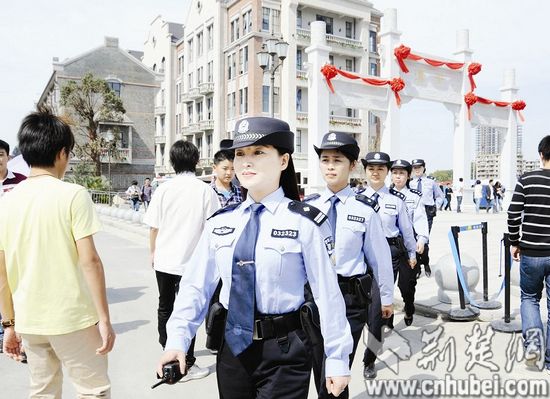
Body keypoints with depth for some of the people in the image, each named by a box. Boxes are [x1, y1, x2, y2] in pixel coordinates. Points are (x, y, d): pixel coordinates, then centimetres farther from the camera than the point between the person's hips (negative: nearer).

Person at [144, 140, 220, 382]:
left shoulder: (163, 189, -5)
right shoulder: (205, 191, -11)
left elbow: (154, 227, -1)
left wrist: (153, 253, 15)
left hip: (164, 260, 3)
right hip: (192, 262, -3)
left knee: (165, 307, 22)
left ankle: (167, 349, 43)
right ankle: (185, 365, 16)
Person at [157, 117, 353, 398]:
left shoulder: (304, 222, -11)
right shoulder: (220, 222, 1)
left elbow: (327, 294, -10)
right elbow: (196, 285, 3)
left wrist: (337, 358, -6)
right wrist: (177, 341, -6)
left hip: (284, 351, -4)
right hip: (232, 346, 4)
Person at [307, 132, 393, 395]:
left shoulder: (365, 210, -7)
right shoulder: (308, 206, 0)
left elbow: (380, 256, -1)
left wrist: (386, 297, 6)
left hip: (351, 297, -3)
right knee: (319, 368, 16)